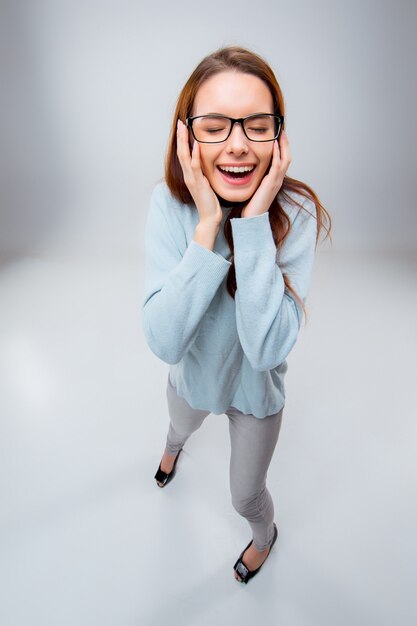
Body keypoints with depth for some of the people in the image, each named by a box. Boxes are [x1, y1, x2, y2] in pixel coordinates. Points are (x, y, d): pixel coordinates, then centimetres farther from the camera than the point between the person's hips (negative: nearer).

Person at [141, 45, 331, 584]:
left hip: (256, 391, -2)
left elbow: (266, 348, -37)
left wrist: (254, 221, -41)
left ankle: (265, 534, 61)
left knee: (246, 497, 22)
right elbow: (164, 342, -33)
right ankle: (173, 449, 77)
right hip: (190, 376, 3)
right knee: (180, 427, 37)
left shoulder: (296, 213, -28)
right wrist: (209, 223, -40)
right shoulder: (169, 203, -25)